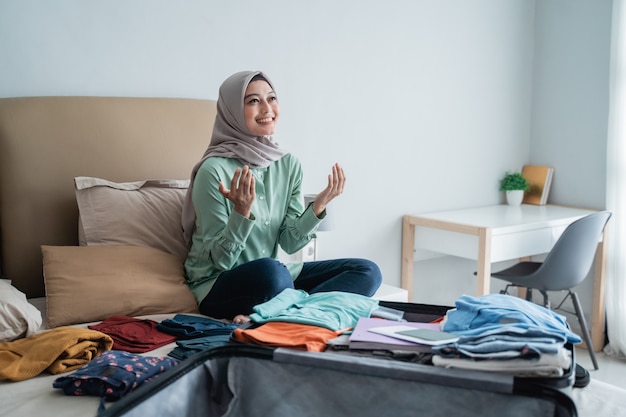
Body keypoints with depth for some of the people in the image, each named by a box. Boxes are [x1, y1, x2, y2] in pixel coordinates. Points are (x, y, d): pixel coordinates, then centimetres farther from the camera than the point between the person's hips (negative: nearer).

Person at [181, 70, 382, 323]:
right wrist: (242, 211, -30)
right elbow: (221, 260, -15)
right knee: (270, 269, -40)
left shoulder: (289, 164, 2)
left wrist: (319, 206, -14)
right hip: (217, 284, -7)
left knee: (368, 272, -9)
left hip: (273, 276, 7)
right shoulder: (214, 169, -16)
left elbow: (290, 243, 0)